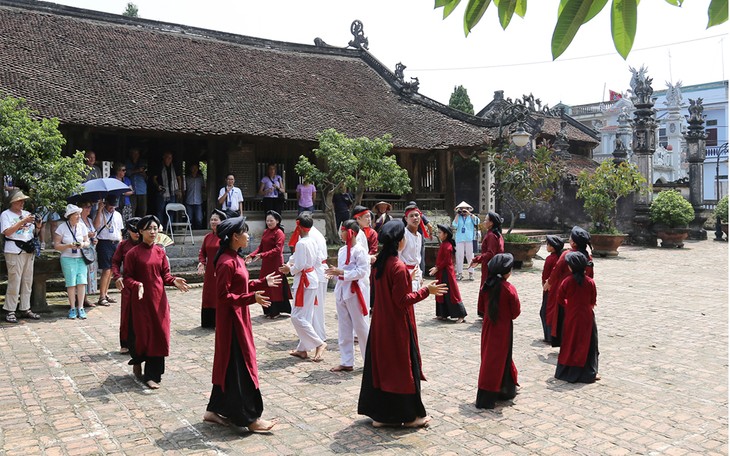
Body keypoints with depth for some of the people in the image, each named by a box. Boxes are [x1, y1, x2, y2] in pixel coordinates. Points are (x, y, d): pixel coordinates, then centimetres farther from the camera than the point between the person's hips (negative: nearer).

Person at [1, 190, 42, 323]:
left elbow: (34, 233, 20)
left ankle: (25, 309, 14)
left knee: (27, 281, 8)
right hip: (14, 251, -6)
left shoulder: (27, 214, 16)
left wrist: (38, 226, -1)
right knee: (14, 281, -7)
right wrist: (23, 221, -16)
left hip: (29, 251, 6)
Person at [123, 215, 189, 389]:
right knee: (141, 333, 4)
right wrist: (137, 285, -26)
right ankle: (137, 363, 34)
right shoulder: (133, 253, -7)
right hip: (140, 299, -4)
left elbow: (165, 274, 9)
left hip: (158, 298, 4)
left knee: (158, 334, 2)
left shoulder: (160, 251, 6)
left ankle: (152, 375, 13)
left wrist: (174, 281, -10)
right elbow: (127, 277, -7)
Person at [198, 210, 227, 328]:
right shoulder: (207, 237, 10)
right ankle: (209, 321, 23)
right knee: (208, 295, 12)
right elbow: (202, 252, 15)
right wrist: (201, 262, -3)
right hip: (209, 272, 7)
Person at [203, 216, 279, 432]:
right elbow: (223, 296, -22)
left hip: (238, 318, 10)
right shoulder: (227, 263, -20)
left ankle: (214, 410, 27)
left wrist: (263, 282, 16)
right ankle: (250, 418, 6)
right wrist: (252, 298, -29)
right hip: (232, 319, -10)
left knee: (228, 364, 16)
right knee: (241, 366, -3)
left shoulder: (235, 259, 10)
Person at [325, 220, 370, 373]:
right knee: (344, 329, 11)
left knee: (361, 327, 2)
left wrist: (341, 272, -21)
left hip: (355, 291, -8)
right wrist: (335, 272, -1)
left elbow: (362, 272, -19)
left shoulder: (359, 250, -14)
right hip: (342, 290, 8)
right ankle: (346, 362, 19)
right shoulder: (342, 250, 11)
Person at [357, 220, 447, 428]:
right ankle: (410, 415, 17)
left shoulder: (380, 263, 4)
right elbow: (402, 300, -20)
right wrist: (426, 290, -14)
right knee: (403, 365, 4)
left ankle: (380, 414, 22)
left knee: (380, 364, 13)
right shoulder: (399, 267, -21)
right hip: (398, 325, -8)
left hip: (380, 323, 8)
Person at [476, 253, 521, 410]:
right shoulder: (509, 288, -18)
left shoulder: (489, 284, -3)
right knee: (496, 360, 3)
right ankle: (486, 398, 6)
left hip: (489, 325, 6)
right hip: (503, 328, -6)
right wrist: (507, 316, 7)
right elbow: (516, 312, -11)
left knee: (502, 357, 20)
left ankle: (506, 390, 34)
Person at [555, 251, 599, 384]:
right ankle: (589, 373, 12)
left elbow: (560, 300, -5)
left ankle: (567, 371, 17)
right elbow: (593, 302, -1)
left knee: (570, 343, 11)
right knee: (587, 344, 10)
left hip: (571, 317, 0)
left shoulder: (567, 281, -13)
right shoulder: (590, 282, -10)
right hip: (587, 317, 0)